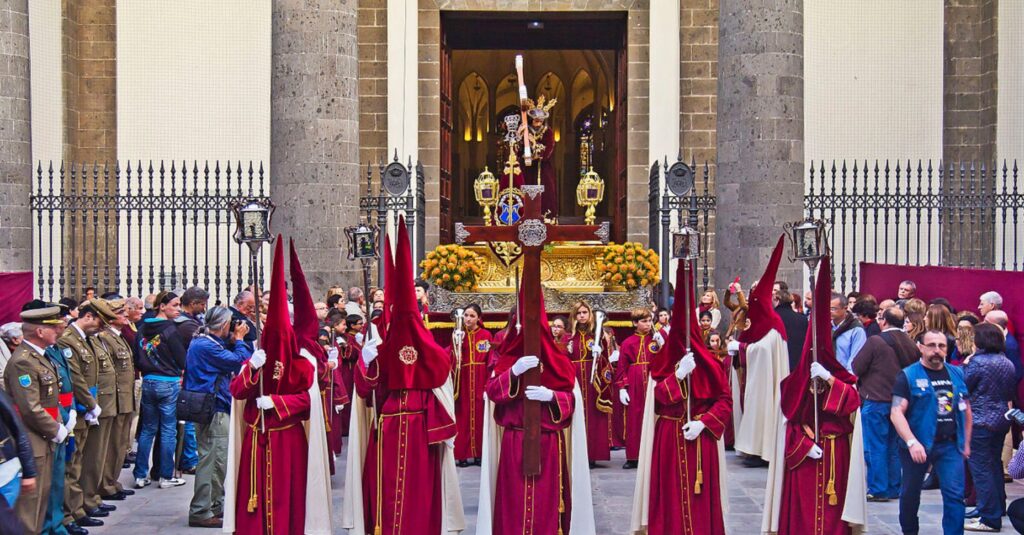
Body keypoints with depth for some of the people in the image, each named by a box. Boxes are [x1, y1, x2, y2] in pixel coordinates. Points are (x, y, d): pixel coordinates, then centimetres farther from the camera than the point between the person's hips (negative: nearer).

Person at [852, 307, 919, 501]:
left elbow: (856, 368, -11)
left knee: (875, 447, 1)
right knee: (894, 447, 14)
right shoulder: (911, 345, 3)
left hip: (875, 400, -6)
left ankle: (878, 490, 1)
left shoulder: (875, 341, -14)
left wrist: (861, 385, 9)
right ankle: (894, 489, 19)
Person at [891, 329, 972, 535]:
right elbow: (896, 413, -14)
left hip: (950, 445, 2)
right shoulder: (908, 376, -6)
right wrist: (912, 442, -25)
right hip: (918, 445, -2)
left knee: (955, 494, -8)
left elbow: (966, 409, 17)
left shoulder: (956, 374, 8)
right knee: (910, 493, 12)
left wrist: (966, 443, 12)